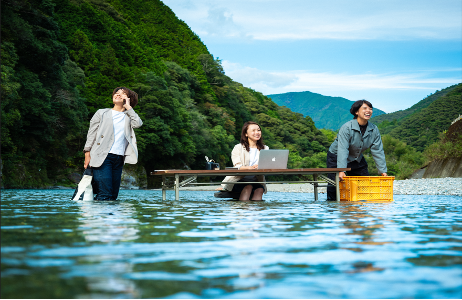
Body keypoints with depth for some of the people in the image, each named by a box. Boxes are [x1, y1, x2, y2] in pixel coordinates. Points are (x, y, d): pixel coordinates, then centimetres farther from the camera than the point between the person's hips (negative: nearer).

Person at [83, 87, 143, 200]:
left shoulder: (128, 116, 20)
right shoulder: (102, 113, 15)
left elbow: (138, 123, -3)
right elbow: (91, 134, 10)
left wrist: (128, 107, 4)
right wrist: (87, 154, 0)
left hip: (119, 158, 3)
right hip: (102, 157, -3)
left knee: (113, 195, 0)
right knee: (105, 194, -16)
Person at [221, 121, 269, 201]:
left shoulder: (265, 149, 14)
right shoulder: (238, 148, 2)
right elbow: (237, 166, -13)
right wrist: (250, 168, -36)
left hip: (255, 181, 2)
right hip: (237, 180, -2)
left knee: (260, 189, -29)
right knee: (248, 187, -32)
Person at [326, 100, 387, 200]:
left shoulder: (374, 130, -9)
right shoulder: (347, 128, -27)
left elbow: (378, 151, -6)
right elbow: (342, 150, -34)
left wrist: (383, 171, -11)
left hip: (357, 159, 6)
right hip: (336, 158, -5)